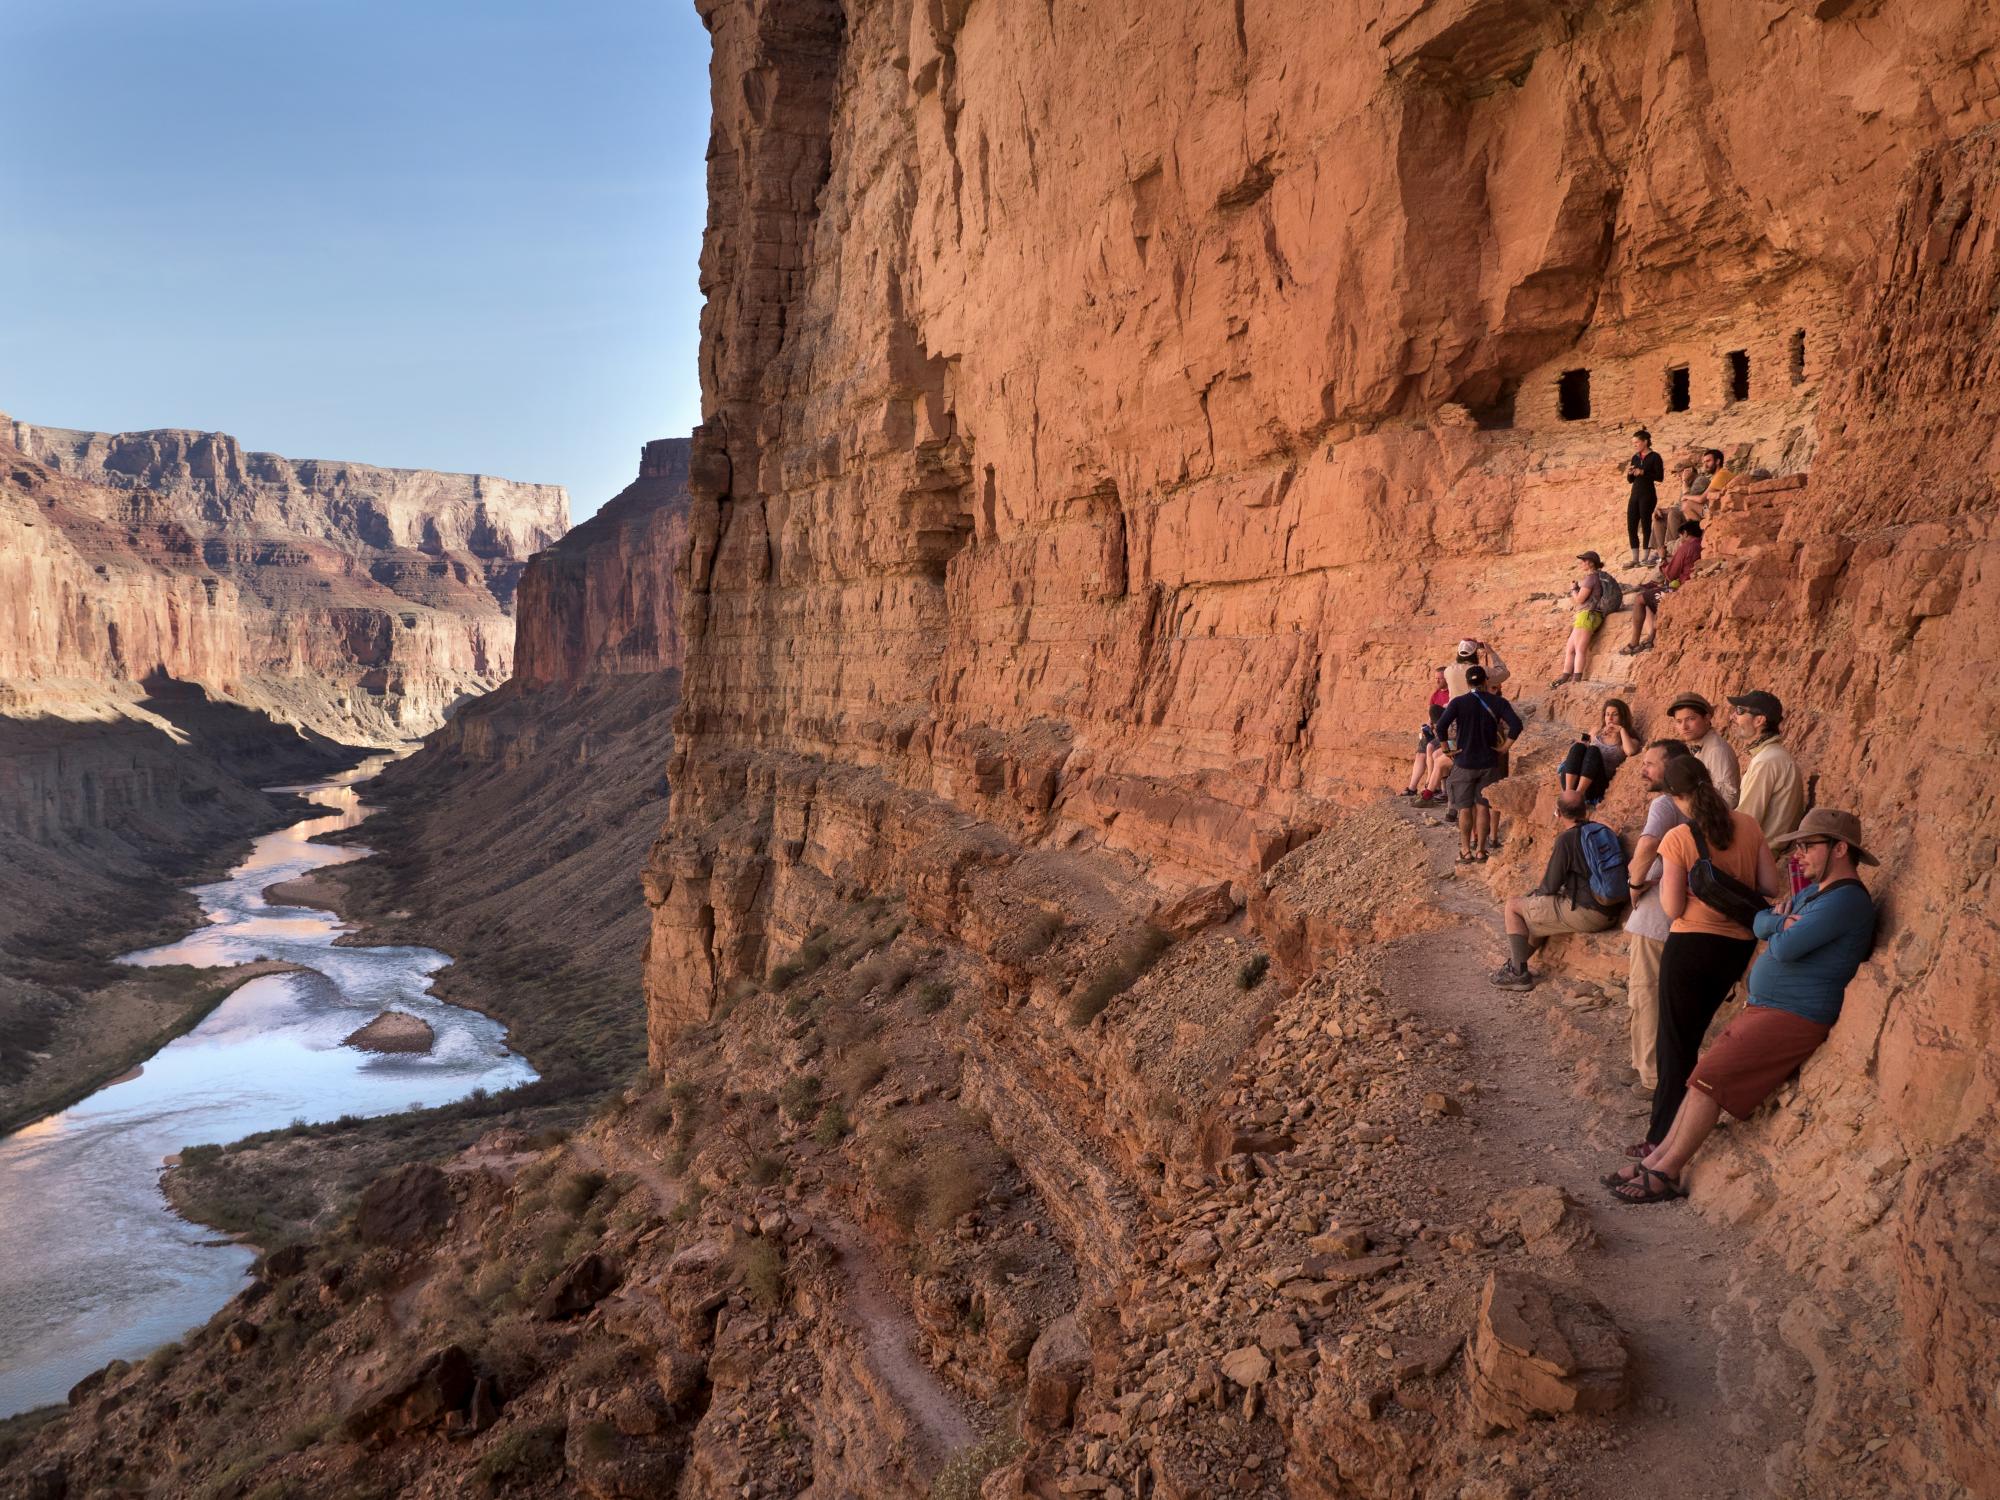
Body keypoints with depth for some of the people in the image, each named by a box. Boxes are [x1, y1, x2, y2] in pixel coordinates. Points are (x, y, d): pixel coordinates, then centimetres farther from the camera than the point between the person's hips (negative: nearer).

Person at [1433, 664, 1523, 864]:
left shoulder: (1458, 702, -9)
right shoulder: (1498, 702, -3)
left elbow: (1441, 726, -20)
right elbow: (1516, 725, -13)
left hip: (1464, 763, -2)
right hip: (1489, 763, 2)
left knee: (1465, 809, 7)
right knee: (1483, 807, 10)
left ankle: (1466, 851, 11)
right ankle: (1480, 850, 14)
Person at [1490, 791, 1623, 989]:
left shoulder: (1566, 839, -14)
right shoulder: (1603, 831, 9)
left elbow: (1550, 886, -8)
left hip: (1585, 913, -9)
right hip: (1609, 914, 9)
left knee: (1513, 905, 5)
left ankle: (1519, 973, 5)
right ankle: (1515, 963, 37)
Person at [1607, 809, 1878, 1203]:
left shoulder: (1846, 900, -17)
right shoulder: (1815, 891, 16)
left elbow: (1785, 948, -25)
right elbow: (1759, 922, 14)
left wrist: (1780, 929, -2)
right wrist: (1780, 922, -9)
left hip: (1794, 1019, -10)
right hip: (1762, 1008, 10)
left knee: (1709, 1078, -15)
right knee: (1702, 1076, 5)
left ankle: (1667, 1172, -8)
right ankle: (1660, 1156, 8)